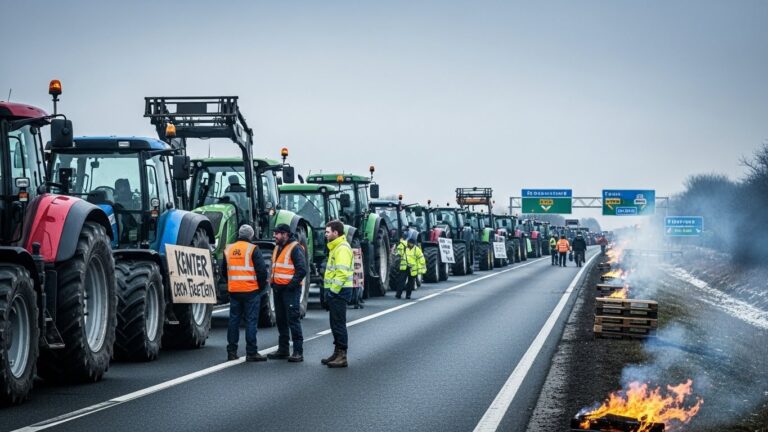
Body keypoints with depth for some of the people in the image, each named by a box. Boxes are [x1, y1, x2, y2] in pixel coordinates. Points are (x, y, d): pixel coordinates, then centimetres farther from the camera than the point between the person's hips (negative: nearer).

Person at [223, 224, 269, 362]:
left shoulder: (228, 249, 8)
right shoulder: (253, 249, -9)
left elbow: (223, 271, 15)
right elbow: (262, 270, -13)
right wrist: (262, 286, 1)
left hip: (234, 291, 5)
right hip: (251, 290, -5)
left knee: (234, 320, 11)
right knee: (251, 321, -1)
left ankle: (231, 351, 13)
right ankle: (251, 353, -1)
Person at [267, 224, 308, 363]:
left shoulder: (295, 248, -10)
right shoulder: (277, 248, 18)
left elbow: (302, 269, -16)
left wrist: (292, 283, -19)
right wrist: (273, 282, 12)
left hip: (290, 289, -9)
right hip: (278, 288, 9)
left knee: (293, 320, -9)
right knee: (280, 320, 12)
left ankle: (298, 352, -7)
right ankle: (283, 350, 20)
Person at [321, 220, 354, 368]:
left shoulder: (342, 248, -15)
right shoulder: (335, 247, 19)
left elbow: (342, 273, -23)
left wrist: (333, 290, -22)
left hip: (339, 292, -11)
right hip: (335, 291, 11)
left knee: (338, 323, -8)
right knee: (335, 322, 14)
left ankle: (342, 356, -7)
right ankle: (337, 353, 21)